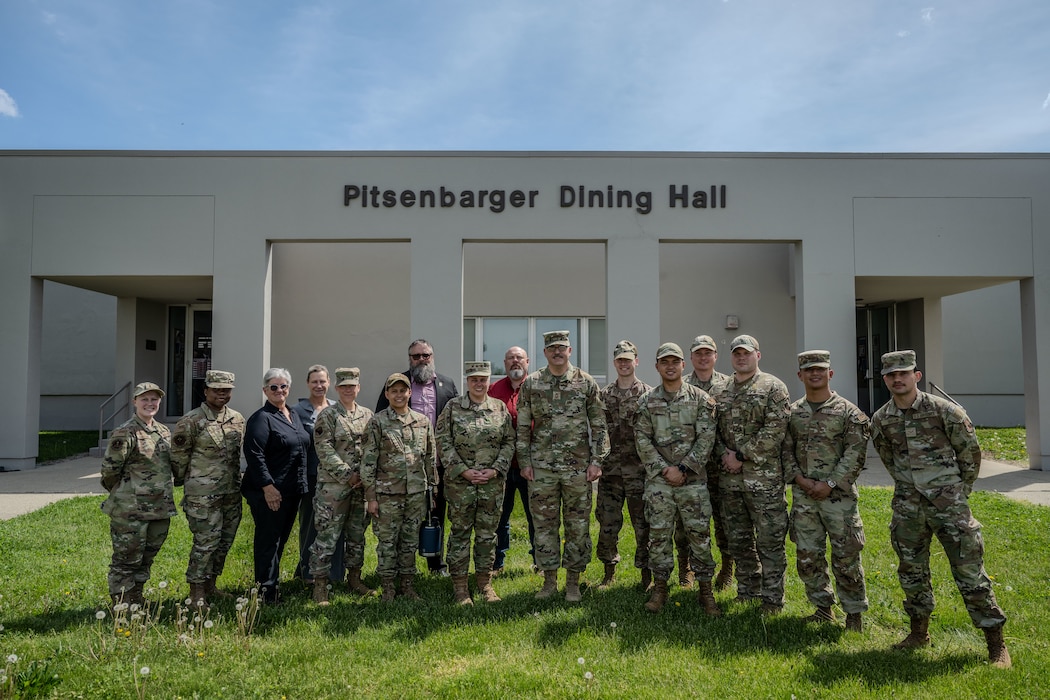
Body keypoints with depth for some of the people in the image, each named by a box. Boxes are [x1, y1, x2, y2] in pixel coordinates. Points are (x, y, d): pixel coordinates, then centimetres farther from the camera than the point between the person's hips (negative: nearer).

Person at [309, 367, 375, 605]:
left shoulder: (367, 415, 9)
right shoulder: (327, 416, -6)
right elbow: (325, 450, -12)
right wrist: (347, 474, -15)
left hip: (362, 486, 5)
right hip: (333, 485, -5)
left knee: (357, 534, 15)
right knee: (327, 536, -2)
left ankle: (354, 578, 28)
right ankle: (320, 585, 9)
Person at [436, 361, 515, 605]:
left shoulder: (500, 408, 6)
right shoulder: (452, 407, 0)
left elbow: (509, 442, 5)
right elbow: (444, 443, -3)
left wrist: (495, 469, -7)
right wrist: (463, 470, -11)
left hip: (493, 482, 2)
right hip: (460, 482, -2)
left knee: (488, 533, 9)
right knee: (460, 532, 4)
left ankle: (485, 582, 22)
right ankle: (460, 585, 15)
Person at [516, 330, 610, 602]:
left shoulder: (586, 383, 2)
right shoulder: (531, 383, 4)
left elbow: (599, 426, 3)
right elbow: (522, 427, 6)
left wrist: (596, 461, -3)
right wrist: (524, 462, 1)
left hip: (578, 467, -1)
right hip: (541, 467, 1)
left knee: (578, 526, 5)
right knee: (545, 524, 7)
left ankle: (573, 582, 19)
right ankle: (549, 580, 20)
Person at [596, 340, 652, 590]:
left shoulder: (649, 394, 0)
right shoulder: (604, 395, 10)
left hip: (639, 469, -3)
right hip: (610, 468, 3)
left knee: (643, 524, 4)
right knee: (607, 523, 8)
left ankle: (647, 574, 17)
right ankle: (609, 571, 23)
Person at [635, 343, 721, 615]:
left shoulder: (701, 399, 0)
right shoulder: (647, 401, 5)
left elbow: (706, 439, -5)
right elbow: (643, 440, 1)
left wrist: (683, 469, -12)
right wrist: (664, 468, -9)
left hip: (693, 479, -1)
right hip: (658, 480, 1)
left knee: (699, 533, 3)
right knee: (659, 533, 6)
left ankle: (705, 590, 15)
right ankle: (660, 587, 19)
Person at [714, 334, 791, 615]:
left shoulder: (773, 387, -5)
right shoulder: (722, 392, 13)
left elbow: (775, 430, -14)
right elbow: (714, 428, 14)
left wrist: (741, 455, -15)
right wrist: (724, 453, -5)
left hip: (764, 478, -6)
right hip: (730, 479, 6)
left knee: (770, 541, 1)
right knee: (738, 540, 15)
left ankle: (772, 599, 13)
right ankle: (748, 590, 30)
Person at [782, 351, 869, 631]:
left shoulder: (848, 412, -4)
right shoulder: (792, 413, 8)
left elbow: (855, 454, -9)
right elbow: (785, 450, 9)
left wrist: (830, 484, -14)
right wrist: (799, 478, -6)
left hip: (838, 494, -4)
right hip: (803, 494, 4)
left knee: (845, 555, 2)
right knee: (806, 555, 9)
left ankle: (854, 612, 19)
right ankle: (823, 607, 26)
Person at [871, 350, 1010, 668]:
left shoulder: (944, 410, -9)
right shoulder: (880, 420, 1)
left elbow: (970, 450, 2)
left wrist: (961, 489, 9)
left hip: (948, 502, -4)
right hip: (908, 507, 4)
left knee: (970, 573, -1)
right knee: (912, 571, 13)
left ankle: (996, 642, 11)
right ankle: (919, 631, 29)